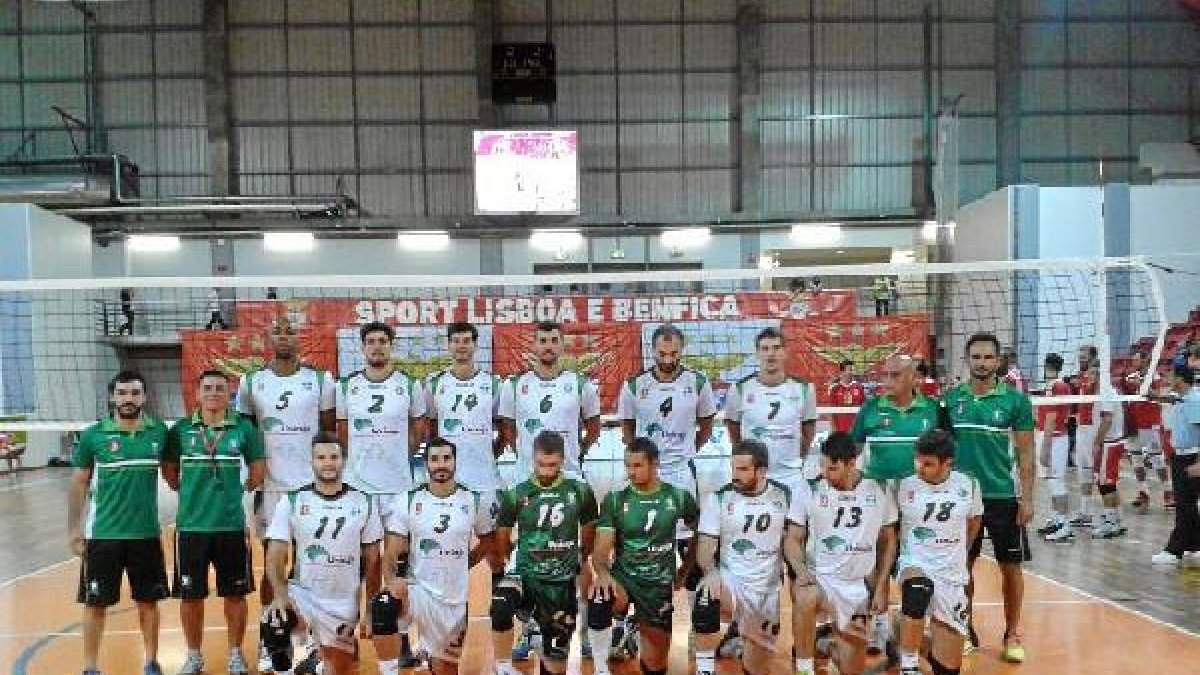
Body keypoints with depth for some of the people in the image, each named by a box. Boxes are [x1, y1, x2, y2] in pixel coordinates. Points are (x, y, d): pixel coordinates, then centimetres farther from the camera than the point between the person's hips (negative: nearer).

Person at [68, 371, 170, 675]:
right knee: (96, 603, 7)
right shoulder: (93, 435, -5)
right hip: (102, 534, -1)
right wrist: (74, 529, -2)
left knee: (148, 601, 11)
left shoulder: (159, 432, -1)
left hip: (146, 533, 1)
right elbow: (79, 483, 1)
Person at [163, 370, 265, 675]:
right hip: (190, 526, 1)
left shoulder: (244, 429, -1)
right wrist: (191, 493, 3)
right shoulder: (180, 430, 1)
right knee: (190, 595, 9)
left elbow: (257, 472, 7)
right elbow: (169, 472, 9)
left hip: (232, 526, 0)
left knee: (235, 594, 8)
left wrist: (238, 491, 3)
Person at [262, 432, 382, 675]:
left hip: (344, 602, 2)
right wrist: (280, 595, -21)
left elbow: (372, 560, 4)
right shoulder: (291, 502, -4)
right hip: (302, 593, -2)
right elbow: (276, 555, -6)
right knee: (273, 626, -33)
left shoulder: (364, 504, -1)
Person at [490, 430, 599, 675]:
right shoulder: (517, 494, -4)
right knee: (500, 608, -35)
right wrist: (497, 574, 7)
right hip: (525, 576, -1)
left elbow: (589, 532, 12)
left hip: (562, 583, 2)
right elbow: (501, 537, 6)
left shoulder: (580, 492, -2)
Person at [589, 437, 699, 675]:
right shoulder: (615, 500, -5)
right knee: (601, 598, -37)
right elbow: (602, 548, -12)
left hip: (659, 586, 1)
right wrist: (603, 573, -32)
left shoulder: (678, 497, -3)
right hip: (623, 577, -1)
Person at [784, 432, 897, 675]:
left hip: (858, 585, 3)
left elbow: (888, 541, 9)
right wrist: (801, 571, -22)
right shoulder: (809, 491, -7)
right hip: (819, 577, -2)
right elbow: (793, 539, -3)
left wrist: (881, 587, 4)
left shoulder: (879, 491, -1)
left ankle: (832, 647, 43)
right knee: (805, 599, -39)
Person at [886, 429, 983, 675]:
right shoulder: (905, 486, -8)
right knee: (918, 589, -41)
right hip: (915, 565, -2)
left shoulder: (968, 485, -2)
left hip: (952, 575, 2)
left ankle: (932, 652, 35)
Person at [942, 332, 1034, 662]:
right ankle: (965, 631, 24)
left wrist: (1027, 498, -7)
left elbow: (1025, 453, -2)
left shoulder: (1015, 399, -4)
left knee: (1011, 566, 7)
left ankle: (1012, 634, 24)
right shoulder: (951, 398, 2)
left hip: (1003, 496, -1)